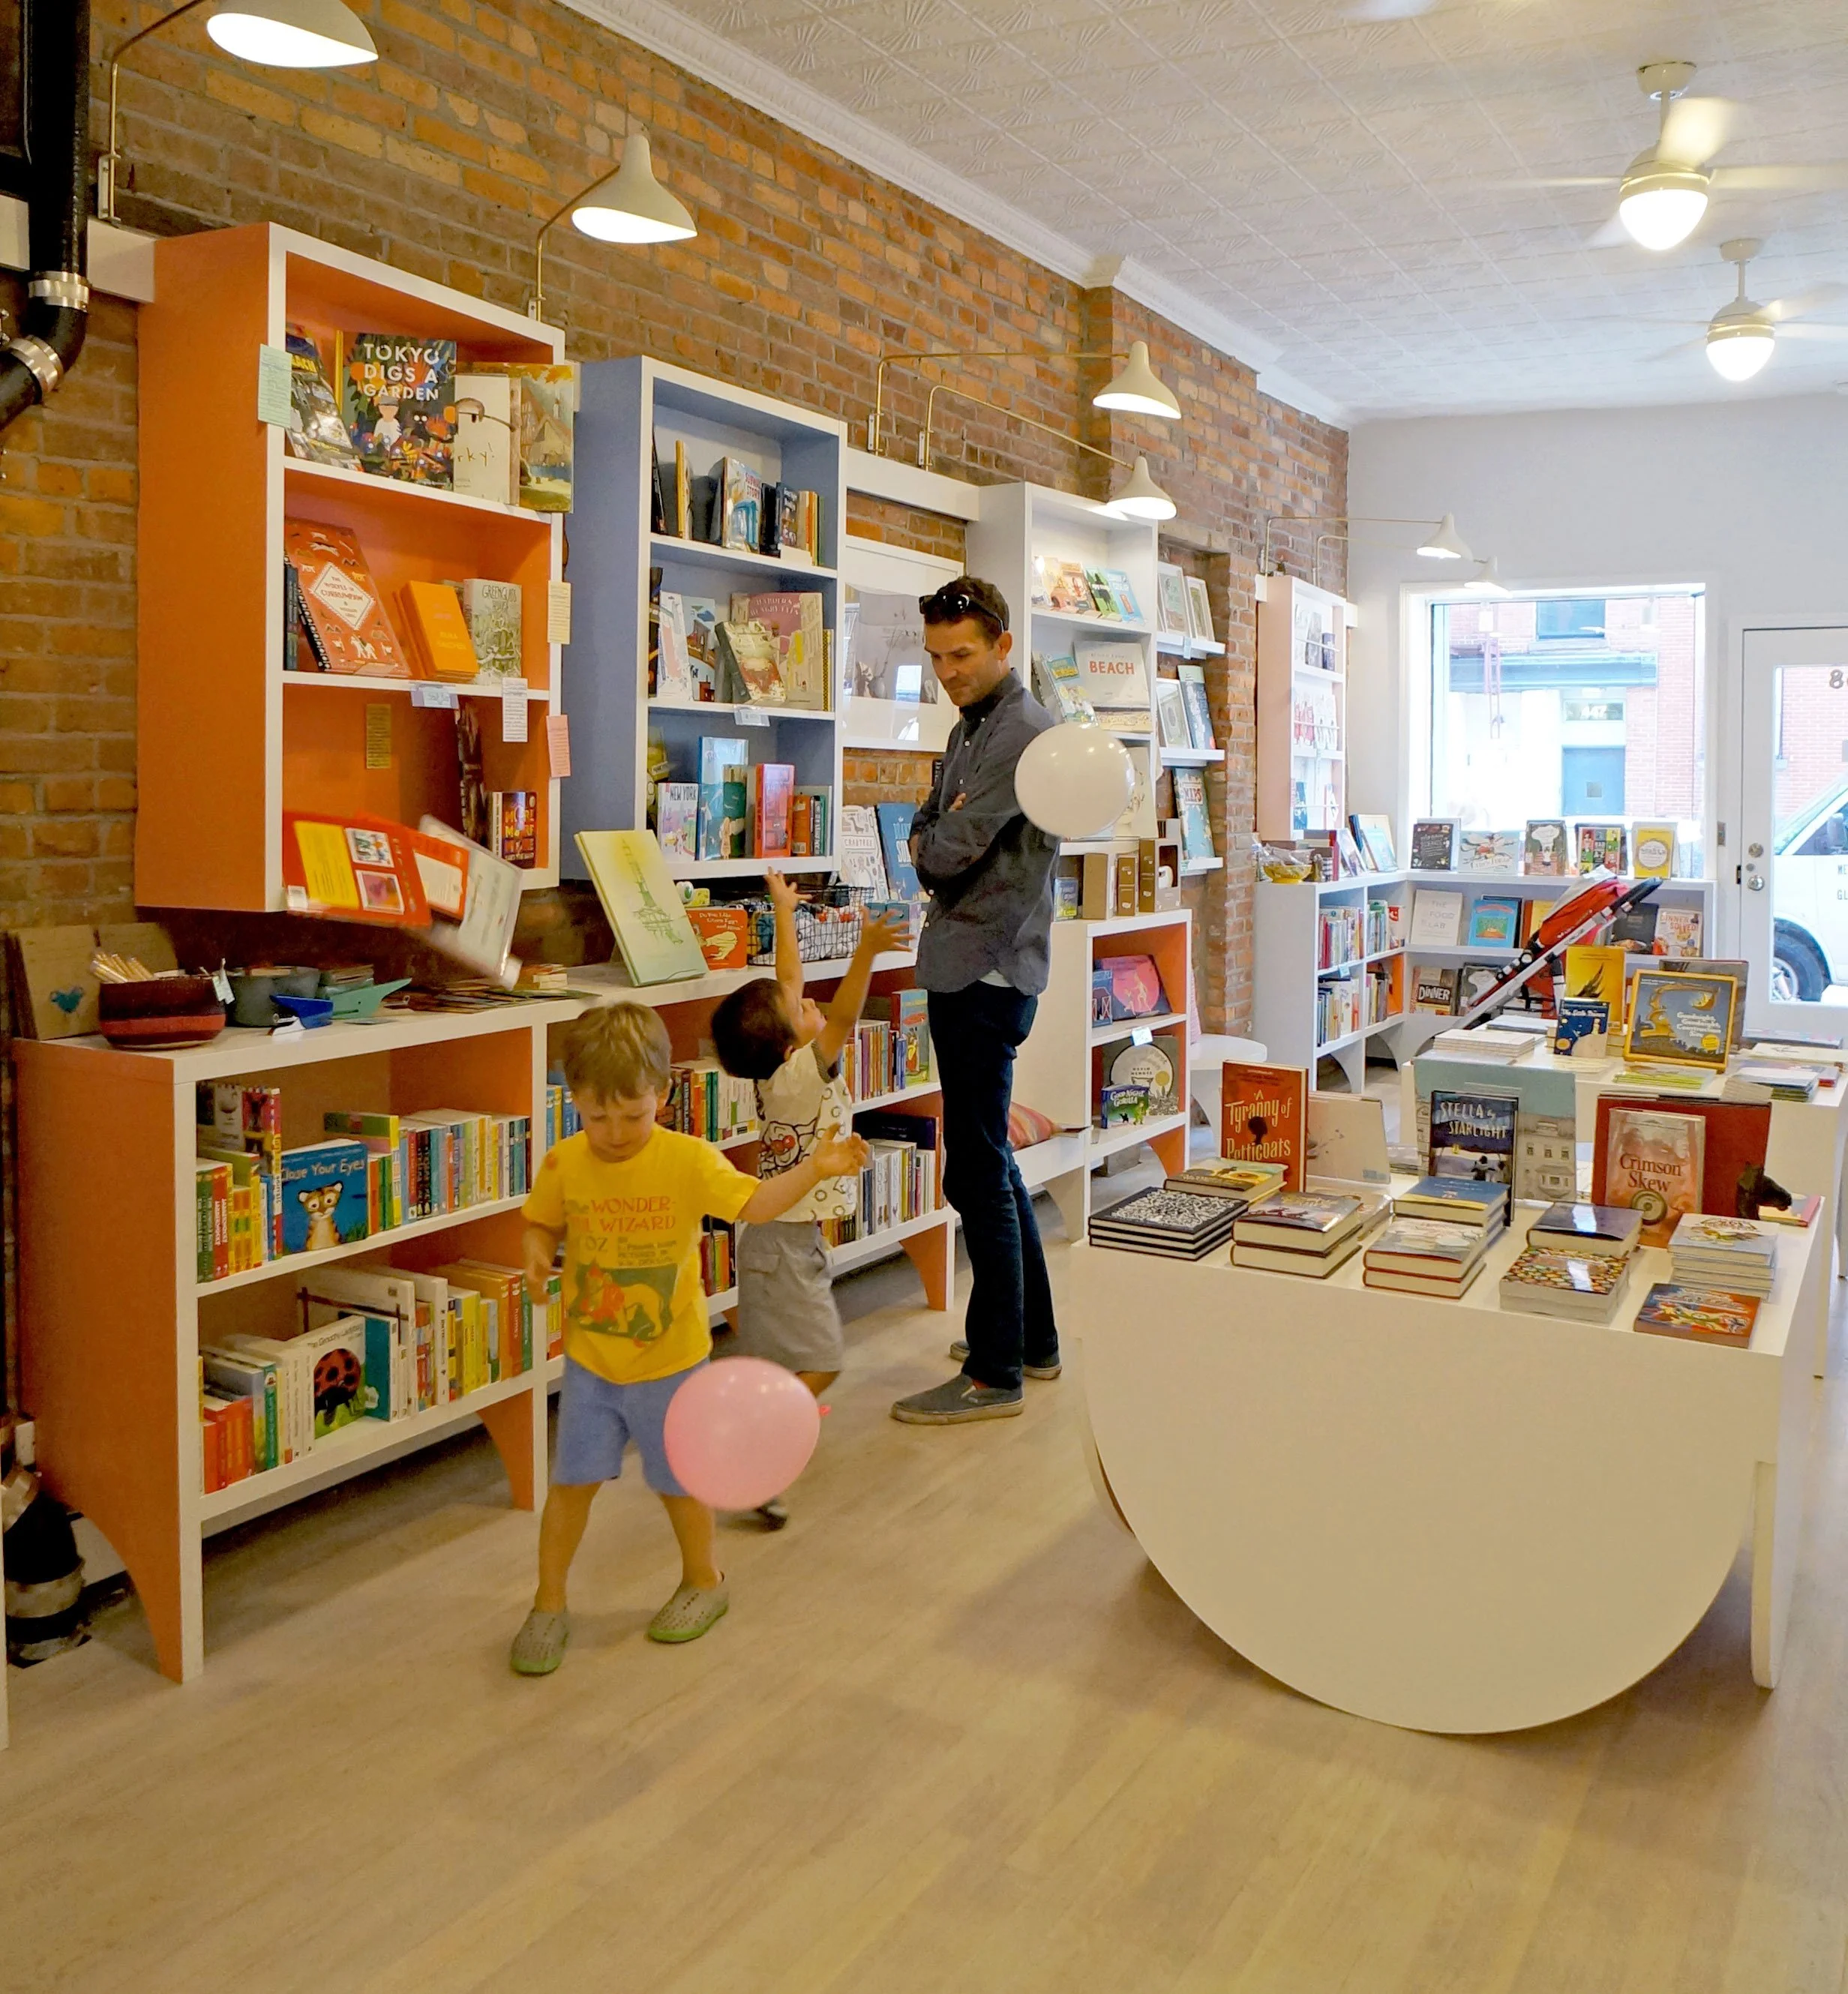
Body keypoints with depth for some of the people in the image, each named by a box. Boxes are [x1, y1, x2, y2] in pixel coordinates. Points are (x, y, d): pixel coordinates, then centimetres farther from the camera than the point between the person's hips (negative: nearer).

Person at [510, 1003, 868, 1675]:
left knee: (678, 1482, 14)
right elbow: (542, 1223, 6)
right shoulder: (564, 1164, -9)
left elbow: (755, 1204, -20)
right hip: (589, 1360, 2)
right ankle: (549, 1606, 25)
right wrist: (537, 1255, -15)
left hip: (670, 1361, -2)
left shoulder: (688, 1160, -16)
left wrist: (815, 1168, -33)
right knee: (571, 1481, 7)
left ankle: (703, 1581, 38)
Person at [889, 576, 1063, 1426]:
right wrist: (937, 847, -4)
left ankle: (994, 1373, 3)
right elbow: (927, 835, 17)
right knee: (988, 1159, 17)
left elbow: (949, 849, -18)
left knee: (977, 1170, -6)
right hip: (961, 965, 11)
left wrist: (933, 845, 3)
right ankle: (1032, 1337, 29)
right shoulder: (969, 729, 18)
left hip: (989, 970, -10)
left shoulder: (1025, 733, -15)